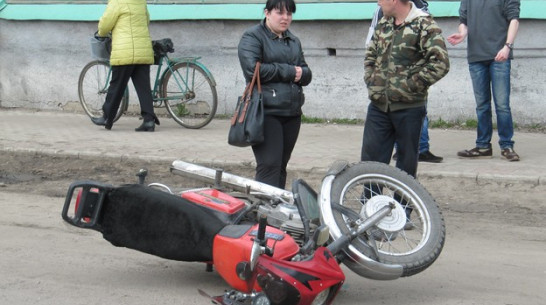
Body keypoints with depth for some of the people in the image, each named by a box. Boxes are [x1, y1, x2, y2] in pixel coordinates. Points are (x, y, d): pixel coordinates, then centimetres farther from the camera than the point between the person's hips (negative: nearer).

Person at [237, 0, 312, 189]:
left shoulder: (293, 41, 21)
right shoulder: (253, 37, -1)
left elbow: (307, 74, 19)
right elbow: (252, 69, -15)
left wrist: (300, 73, -6)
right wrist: (289, 71, -9)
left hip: (292, 114, 7)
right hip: (266, 112, -7)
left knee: (281, 166, 8)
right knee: (269, 166, -14)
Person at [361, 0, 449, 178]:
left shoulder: (424, 25, -11)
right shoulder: (383, 23, 11)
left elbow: (440, 63, -18)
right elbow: (370, 55, 23)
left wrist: (410, 87, -16)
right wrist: (371, 81, 8)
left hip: (408, 107, -6)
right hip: (379, 105, 6)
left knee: (406, 163, 7)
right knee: (370, 159, 6)